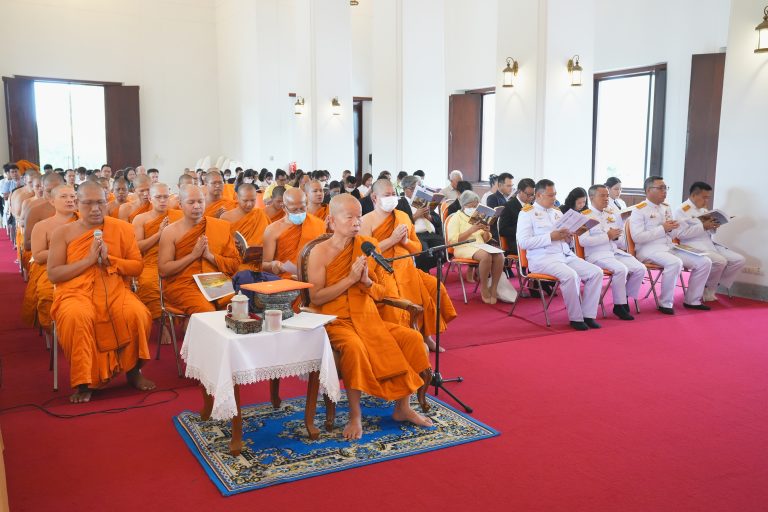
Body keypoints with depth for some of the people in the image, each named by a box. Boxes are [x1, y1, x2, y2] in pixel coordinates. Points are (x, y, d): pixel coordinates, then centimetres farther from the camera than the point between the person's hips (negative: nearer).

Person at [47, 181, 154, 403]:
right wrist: (88, 260, -12)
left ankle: (133, 371, -3)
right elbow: (53, 274, -2)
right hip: (76, 292, -1)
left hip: (115, 290, 2)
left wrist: (109, 259, -11)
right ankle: (82, 381, -17)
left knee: (138, 313, -29)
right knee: (76, 317, -36)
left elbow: (137, 267, 6)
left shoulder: (121, 228, 7)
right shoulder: (62, 233, 4)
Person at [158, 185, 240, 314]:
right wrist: (193, 255, -10)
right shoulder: (170, 232, 4)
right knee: (207, 310, -33)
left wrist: (209, 255, -9)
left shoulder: (221, 226, 9)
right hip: (181, 286, -2)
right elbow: (163, 270, -3)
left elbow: (235, 263, 7)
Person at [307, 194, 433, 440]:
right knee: (353, 346, -36)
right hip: (334, 321, -5)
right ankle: (355, 415, -19)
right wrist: (350, 279, -17)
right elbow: (316, 298, -12)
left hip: (368, 318, 5)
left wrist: (366, 281, -11)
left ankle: (402, 407, 2)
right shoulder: (320, 252, -5)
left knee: (411, 337, -13)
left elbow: (380, 293, 11)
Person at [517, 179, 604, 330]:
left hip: (566, 255, 7)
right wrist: (551, 237, -15)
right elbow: (523, 243, -11)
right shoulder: (527, 213, 1)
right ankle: (575, 318, -16)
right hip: (543, 258, -7)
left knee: (596, 272, -11)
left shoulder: (557, 212, 21)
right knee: (570, 275, -32)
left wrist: (567, 237, 0)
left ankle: (588, 315, -6)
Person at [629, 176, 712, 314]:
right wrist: (663, 228, -16)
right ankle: (665, 303, -19)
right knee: (675, 263, -36)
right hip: (649, 249, -8)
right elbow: (637, 237, -16)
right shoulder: (639, 210, -5)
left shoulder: (666, 208, 17)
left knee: (705, 262, -5)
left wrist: (672, 228, -3)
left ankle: (692, 300, 8)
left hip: (669, 247, 8)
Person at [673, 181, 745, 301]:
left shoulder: (704, 210, 20)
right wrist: (703, 226, -21)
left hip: (710, 244, 9)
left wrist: (713, 227, 2)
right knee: (720, 261, -31)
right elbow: (681, 234, -19)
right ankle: (706, 289, -5)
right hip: (694, 246, -9)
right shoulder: (681, 211, -7)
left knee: (740, 260, -5)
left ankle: (710, 287, 1)